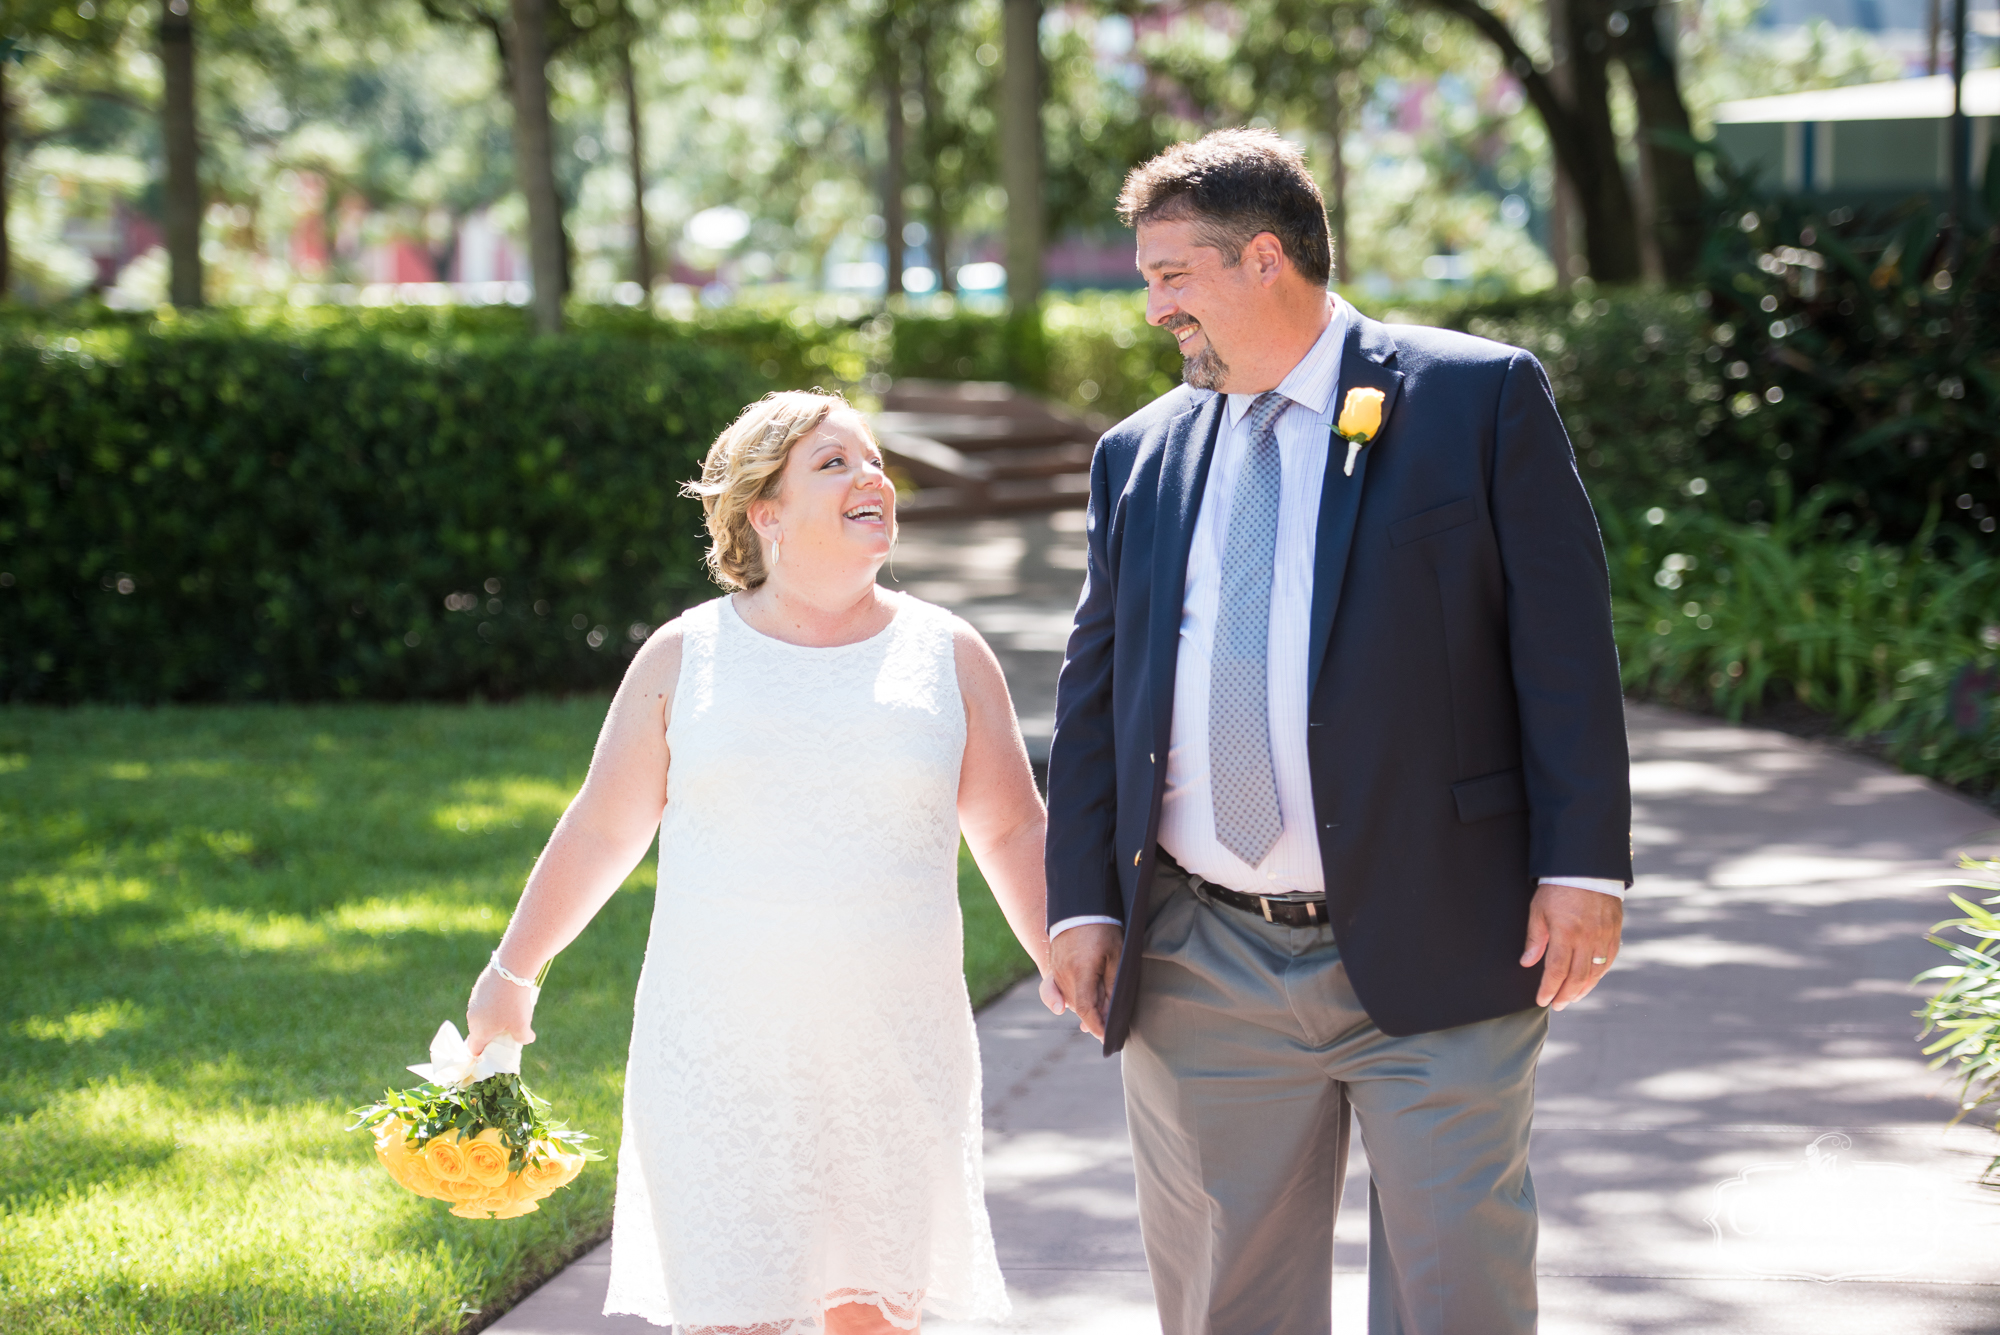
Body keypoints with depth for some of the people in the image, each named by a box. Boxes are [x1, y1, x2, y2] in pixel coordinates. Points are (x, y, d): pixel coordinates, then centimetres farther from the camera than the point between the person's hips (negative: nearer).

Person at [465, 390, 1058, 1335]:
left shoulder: (947, 655, 6)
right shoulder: (685, 657, 4)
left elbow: (1013, 833, 9)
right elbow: (601, 833, 12)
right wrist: (511, 972, 15)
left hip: (894, 1061, 1)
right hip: (721, 1063, -1)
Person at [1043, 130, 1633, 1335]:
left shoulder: (1480, 398, -1)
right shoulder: (1140, 454, 12)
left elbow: (1567, 644, -5)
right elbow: (1095, 689, 14)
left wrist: (1584, 866, -11)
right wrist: (1083, 900, 6)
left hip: (1432, 961, -4)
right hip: (1200, 976, 4)